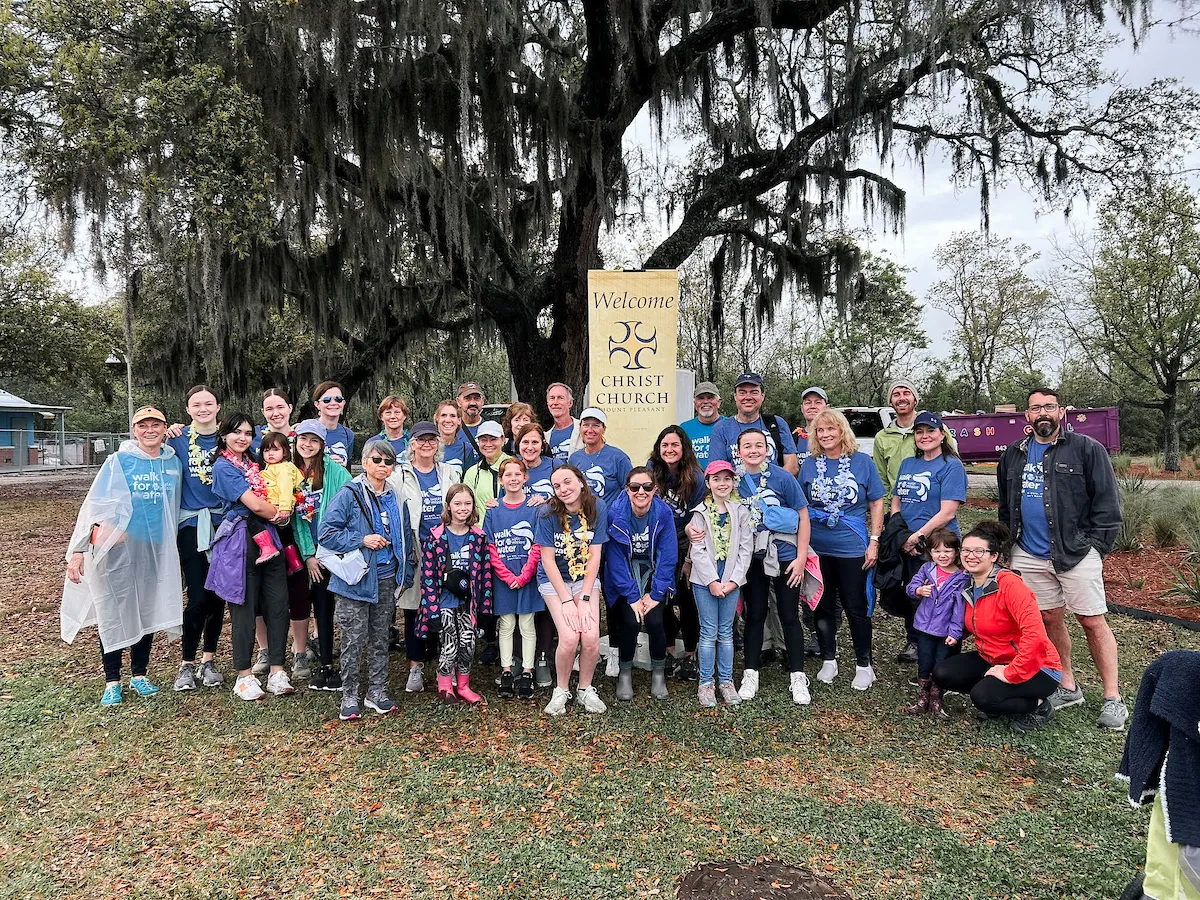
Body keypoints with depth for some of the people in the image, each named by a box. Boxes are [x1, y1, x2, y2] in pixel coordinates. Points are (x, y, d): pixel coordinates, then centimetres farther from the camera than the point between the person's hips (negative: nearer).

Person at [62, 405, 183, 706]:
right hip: (118, 548, -3)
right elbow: (94, 505, -5)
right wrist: (77, 550, -8)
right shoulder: (119, 461, -4)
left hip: (155, 549, 3)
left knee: (148, 611, 8)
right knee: (113, 612, 1)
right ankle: (112, 682, 13)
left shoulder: (173, 463, 6)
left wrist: (174, 550, 16)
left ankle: (139, 675, 23)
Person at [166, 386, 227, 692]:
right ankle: (187, 663, 11)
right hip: (191, 524, -2)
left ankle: (209, 659, 22)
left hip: (224, 523, 2)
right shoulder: (178, 439, 1)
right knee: (198, 597, -6)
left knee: (218, 594, 7)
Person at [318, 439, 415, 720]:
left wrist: (406, 575, 12)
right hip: (356, 580, -5)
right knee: (354, 641, 0)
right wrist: (361, 540, -18)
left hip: (387, 581, 5)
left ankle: (377, 692, 25)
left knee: (380, 639, 13)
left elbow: (405, 539, 17)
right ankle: (349, 697, 13)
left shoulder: (396, 500, 9)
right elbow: (327, 533, -12)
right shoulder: (349, 495, -8)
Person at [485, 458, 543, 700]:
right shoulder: (493, 510, 2)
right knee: (506, 626, 9)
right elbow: (491, 548, -1)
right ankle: (506, 672, 17)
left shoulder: (534, 508, -2)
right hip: (502, 578, 1)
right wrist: (508, 576, -10)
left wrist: (524, 575, -13)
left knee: (527, 626, 6)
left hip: (528, 577, -1)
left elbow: (538, 546, -6)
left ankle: (527, 673, 13)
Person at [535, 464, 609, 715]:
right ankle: (561, 691, 7)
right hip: (554, 580, -2)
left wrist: (585, 598, -14)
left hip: (586, 578, 2)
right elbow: (548, 560, -13)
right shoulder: (548, 513, -16)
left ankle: (585, 690, 9)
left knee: (591, 636, -17)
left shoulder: (597, 508, -11)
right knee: (569, 637, -19)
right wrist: (566, 600, -16)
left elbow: (594, 556, -9)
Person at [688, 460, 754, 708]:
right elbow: (698, 550, -6)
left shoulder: (741, 512, 4)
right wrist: (712, 581, -13)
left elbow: (746, 549, 1)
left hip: (731, 579, 2)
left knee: (726, 632, 9)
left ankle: (726, 681, 19)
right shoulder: (700, 513, 0)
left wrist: (732, 580, -8)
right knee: (709, 632, 1)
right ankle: (705, 683, 11)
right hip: (705, 579, -2)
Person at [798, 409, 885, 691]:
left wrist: (874, 541, -5)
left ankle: (864, 665, 21)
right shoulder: (809, 465, 3)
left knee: (856, 607, 6)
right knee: (822, 606, 11)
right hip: (817, 548, 2)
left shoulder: (862, 462, -2)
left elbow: (877, 503, 1)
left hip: (853, 548, -2)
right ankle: (828, 661, 26)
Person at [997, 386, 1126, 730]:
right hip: (1029, 556, 5)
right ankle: (1068, 687, 25)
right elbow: (1005, 507, 19)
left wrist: (1097, 547, -11)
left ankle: (1113, 699, 9)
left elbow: (1107, 502, -6)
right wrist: (1007, 545, 13)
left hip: (1076, 553, -5)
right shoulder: (1013, 456, 11)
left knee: (1092, 622, 0)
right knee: (1050, 620, 12)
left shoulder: (1086, 449, -5)